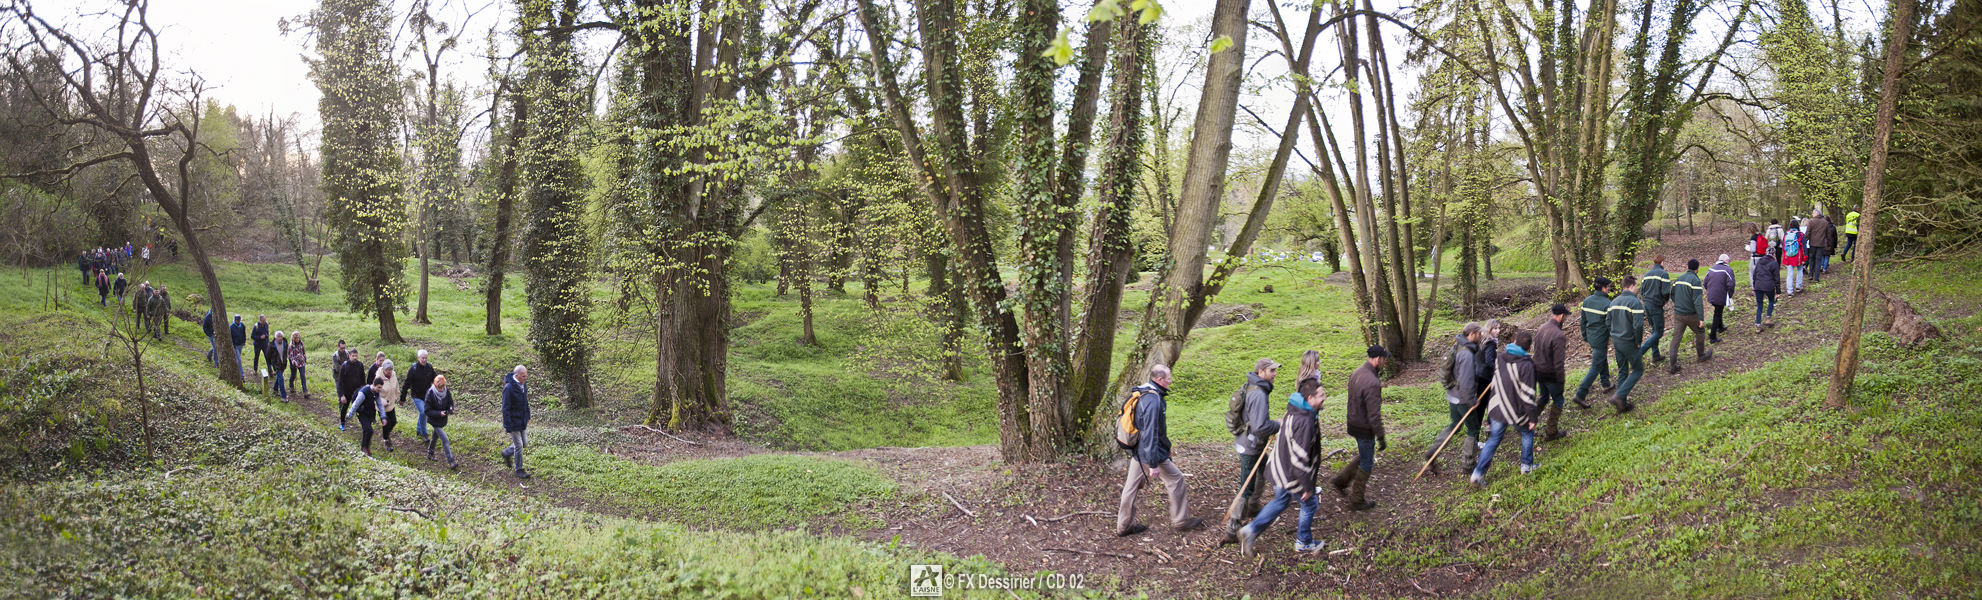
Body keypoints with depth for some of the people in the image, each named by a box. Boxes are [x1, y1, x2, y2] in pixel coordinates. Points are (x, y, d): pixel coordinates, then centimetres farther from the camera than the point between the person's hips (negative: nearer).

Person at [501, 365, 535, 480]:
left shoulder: (522, 385, 2)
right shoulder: (509, 388, -23)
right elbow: (505, 409, -21)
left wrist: (527, 416, 18)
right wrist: (508, 426, -21)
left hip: (522, 421, 8)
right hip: (514, 422, -8)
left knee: (524, 443, 15)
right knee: (518, 445, -1)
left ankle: (507, 453, 39)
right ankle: (519, 470, 13)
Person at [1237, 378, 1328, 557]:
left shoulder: (1292, 412, 0)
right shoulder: (1305, 422, -29)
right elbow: (1300, 457, -29)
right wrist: (1307, 485, -21)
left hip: (1279, 468, 9)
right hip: (1291, 475, -9)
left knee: (1280, 501, 25)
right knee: (1309, 505, 14)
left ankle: (1250, 531, 20)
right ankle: (1304, 542, 33)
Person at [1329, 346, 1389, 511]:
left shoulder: (1356, 373, -1)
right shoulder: (1372, 383, -29)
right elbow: (1374, 415, -27)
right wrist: (1381, 438, -19)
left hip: (1353, 422, 8)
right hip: (1364, 428, -8)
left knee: (1363, 457, 27)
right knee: (1366, 464, 9)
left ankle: (1341, 480, 30)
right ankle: (1357, 501, 21)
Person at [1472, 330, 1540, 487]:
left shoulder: (1501, 358, 1)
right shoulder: (1526, 365, -18)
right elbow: (1527, 394, -19)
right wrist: (1533, 417, -11)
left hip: (1497, 409, 5)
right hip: (1516, 412, -5)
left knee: (1493, 440, 12)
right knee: (1527, 434, 23)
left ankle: (1478, 473, 5)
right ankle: (1527, 466, 33)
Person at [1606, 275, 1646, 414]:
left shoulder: (1614, 301, 7)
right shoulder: (1634, 302, -18)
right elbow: (1638, 325, -24)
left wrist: (1613, 338, 16)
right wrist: (1638, 341, -11)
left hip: (1616, 342, 7)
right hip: (1629, 343, -7)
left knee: (1622, 372, 16)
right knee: (1638, 370, 6)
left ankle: (1622, 404, 19)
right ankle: (1619, 396, -8)